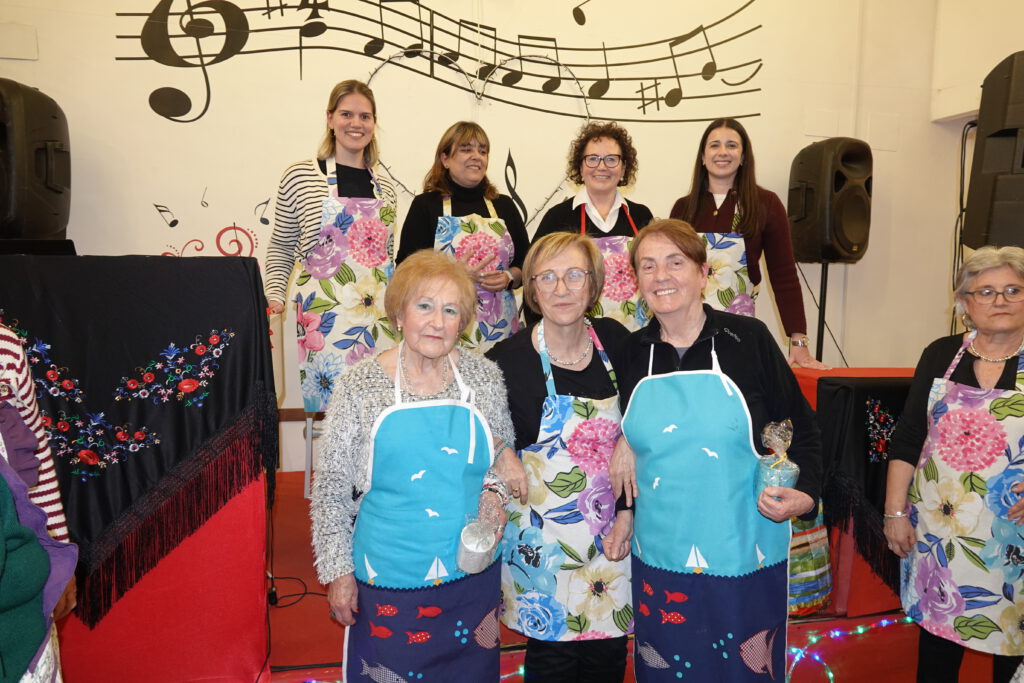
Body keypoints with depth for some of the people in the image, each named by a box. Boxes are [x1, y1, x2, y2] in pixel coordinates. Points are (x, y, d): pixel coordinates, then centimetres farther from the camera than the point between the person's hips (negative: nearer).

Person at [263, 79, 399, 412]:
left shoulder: (383, 185, 12)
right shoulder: (300, 177, 0)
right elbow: (281, 248, 7)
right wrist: (274, 297, -3)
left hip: (379, 316, 4)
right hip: (323, 319, -3)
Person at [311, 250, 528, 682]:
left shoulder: (485, 376, -3)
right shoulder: (359, 386, -9)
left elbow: (505, 453, 11)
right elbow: (331, 489, -2)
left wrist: (496, 489, -9)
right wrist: (337, 570, -3)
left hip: (473, 574, 3)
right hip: (387, 581, -2)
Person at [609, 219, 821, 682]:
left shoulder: (748, 339, -5)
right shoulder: (632, 353, 3)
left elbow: (800, 429, 0)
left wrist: (803, 494, -15)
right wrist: (623, 442, -2)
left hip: (746, 558, -2)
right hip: (660, 558, 2)